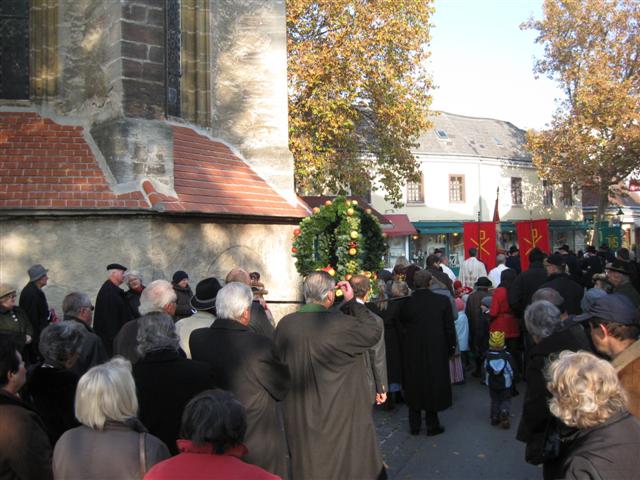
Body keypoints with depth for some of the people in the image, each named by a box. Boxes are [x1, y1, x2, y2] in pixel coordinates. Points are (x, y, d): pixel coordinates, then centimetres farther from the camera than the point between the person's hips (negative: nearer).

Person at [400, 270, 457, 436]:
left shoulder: (407, 303, -11)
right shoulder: (442, 301, -13)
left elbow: (402, 324, 1)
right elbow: (450, 327, -6)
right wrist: (451, 348, 5)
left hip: (412, 352, 1)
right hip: (436, 351, -1)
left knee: (414, 386, 14)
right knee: (433, 384, 12)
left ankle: (414, 425, 23)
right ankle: (432, 424, 19)